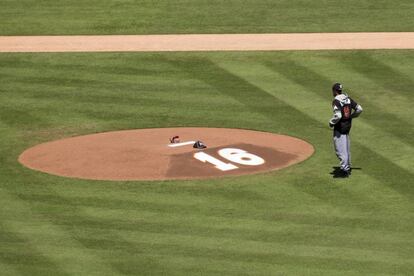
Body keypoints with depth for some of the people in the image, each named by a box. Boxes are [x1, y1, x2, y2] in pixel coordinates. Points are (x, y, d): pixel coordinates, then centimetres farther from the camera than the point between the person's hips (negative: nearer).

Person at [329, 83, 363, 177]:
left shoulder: (336, 101, -18)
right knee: (346, 147, 18)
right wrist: (351, 116, 17)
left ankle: (344, 169, -5)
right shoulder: (348, 99, 5)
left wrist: (331, 122, -13)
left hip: (340, 127, -8)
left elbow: (338, 115, -29)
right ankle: (347, 167, 27)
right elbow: (359, 109, 5)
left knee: (340, 149, -3)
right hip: (348, 125, 8)